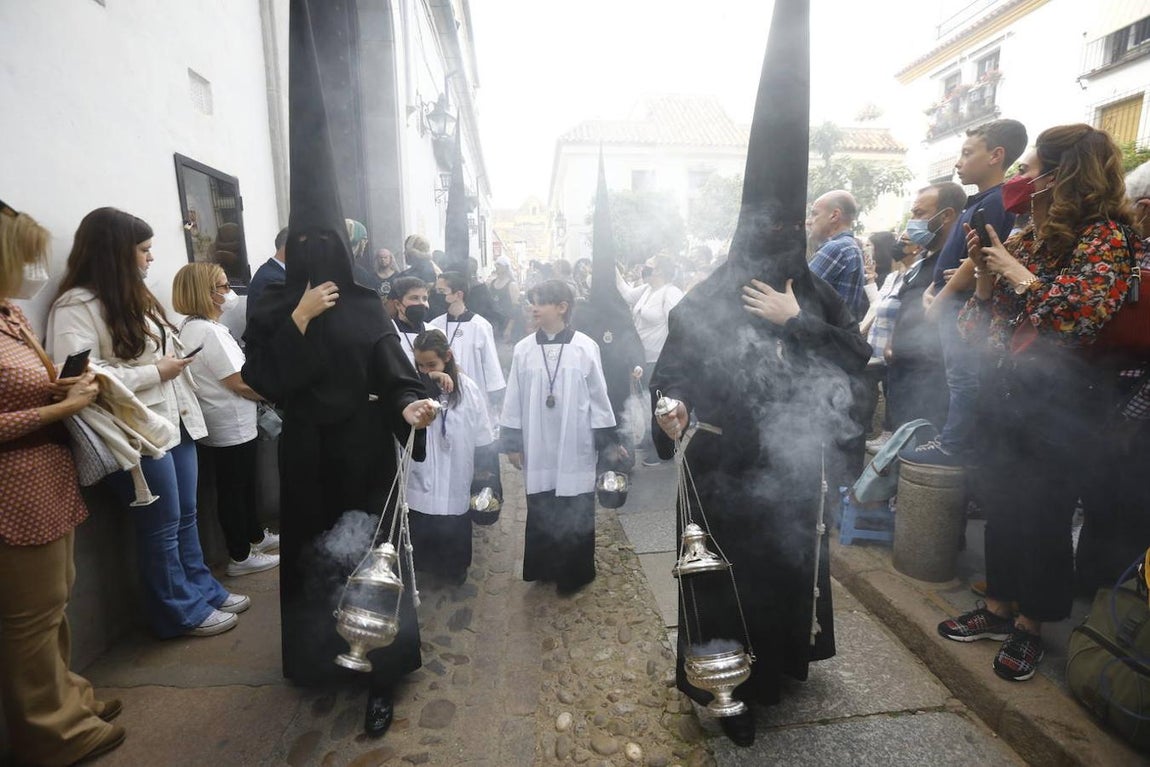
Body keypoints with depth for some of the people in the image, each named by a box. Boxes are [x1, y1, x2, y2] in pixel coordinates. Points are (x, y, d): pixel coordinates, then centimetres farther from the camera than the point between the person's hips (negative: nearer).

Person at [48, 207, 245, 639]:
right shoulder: (77, 306, -13)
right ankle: (181, 612, 20)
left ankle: (203, 590, 31)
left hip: (175, 421, 8)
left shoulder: (133, 296, 15)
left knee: (186, 517, 17)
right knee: (162, 528, 5)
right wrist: (155, 372, -17)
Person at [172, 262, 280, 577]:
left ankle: (256, 536, 39)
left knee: (244, 484, 22)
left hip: (230, 424, 10)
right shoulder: (207, 331, -22)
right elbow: (240, 383, -22)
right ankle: (241, 557, 19)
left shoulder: (195, 327, 10)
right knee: (233, 490, 4)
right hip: (230, 426, -10)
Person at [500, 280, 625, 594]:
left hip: (575, 447, -1)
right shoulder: (523, 349, -3)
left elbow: (598, 397, -1)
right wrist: (512, 442, 5)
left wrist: (609, 442, 2)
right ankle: (544, 567, 32)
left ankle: (575, 573, 27)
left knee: (577, 513, 9)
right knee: (540, 511, 12)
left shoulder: (585, 347, -7)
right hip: (537, 447, 2)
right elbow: (514, 399, 4)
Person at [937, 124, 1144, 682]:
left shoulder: (1107, 237, -9)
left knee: (1043, 513, 4)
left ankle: (1029, 626, 23)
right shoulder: (1032, 236, 11)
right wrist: (985, 270, 0)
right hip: (1010, 386, 7)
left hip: (1063, 399, -7)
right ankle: (997, 608, 30)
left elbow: (1080, 312, -24)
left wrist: (1015, 271, -16)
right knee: (1001, 503, 13)